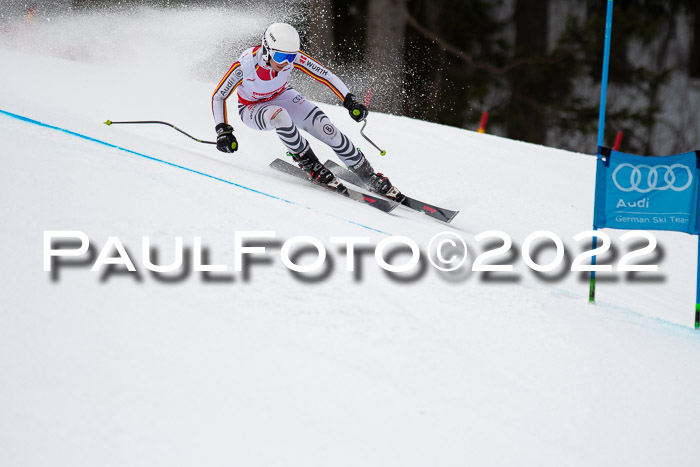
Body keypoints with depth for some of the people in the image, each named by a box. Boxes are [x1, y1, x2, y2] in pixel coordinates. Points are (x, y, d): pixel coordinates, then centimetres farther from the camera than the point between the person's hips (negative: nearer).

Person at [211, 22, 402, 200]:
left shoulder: (293, 57, -26)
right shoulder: (245, 64, -33)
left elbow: (326, 75, -16)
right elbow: (218, 96, -21)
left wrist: (350, 100, -25)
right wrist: (223, 130, -30)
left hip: (283, 97, 3)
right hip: (252, 109, -3)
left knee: (326, 128, -17)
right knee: (279, 115, -39)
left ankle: (371, 178, -8)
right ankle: (311, 166, -20)